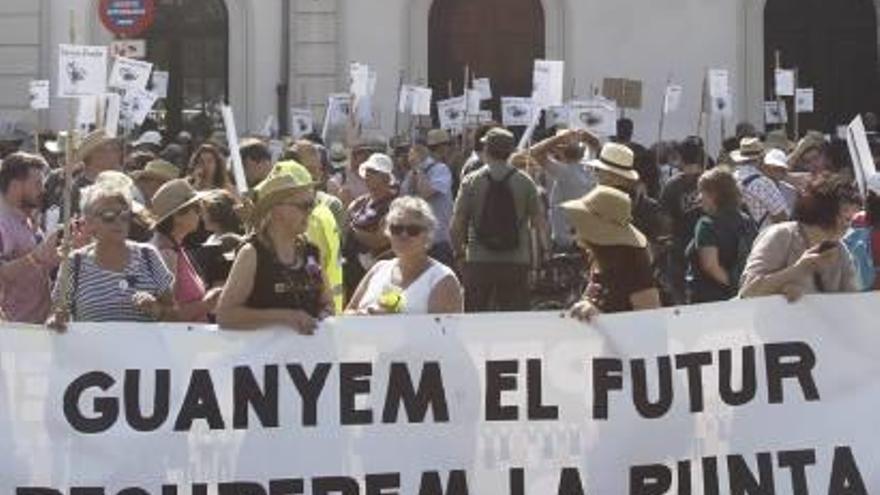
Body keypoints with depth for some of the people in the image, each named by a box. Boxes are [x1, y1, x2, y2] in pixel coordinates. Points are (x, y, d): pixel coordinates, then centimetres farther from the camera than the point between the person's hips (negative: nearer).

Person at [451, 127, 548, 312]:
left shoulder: (471, 181, -2)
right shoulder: (525, 182, -1)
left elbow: (457, 224, -3)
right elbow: (539, 222, 0)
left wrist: (459, 250, 13)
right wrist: (546, 248, 16)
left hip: (478, 262, 0)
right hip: (516, 262, 0)